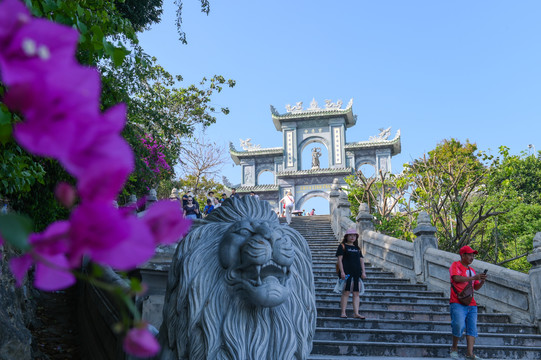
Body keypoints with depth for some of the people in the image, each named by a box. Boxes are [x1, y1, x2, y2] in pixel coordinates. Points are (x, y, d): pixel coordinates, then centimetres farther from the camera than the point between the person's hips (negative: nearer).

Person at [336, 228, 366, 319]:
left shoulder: (357, 248, 20)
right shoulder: (342, 246, 3)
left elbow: (361, 260, 18)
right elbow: (339, 259, -4)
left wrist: (363, 272, 7)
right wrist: (342, 272, -13)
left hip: (357, 273, 6)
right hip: (347, 272, -5)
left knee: (356, 293, 1)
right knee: (346, 292, -7)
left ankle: (356, 313, 2)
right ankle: (343, 312, -3)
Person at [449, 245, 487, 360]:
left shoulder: (472, 270, 23)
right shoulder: (455, 265, 3)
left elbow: (476, 287, 23)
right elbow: (457, 278, -15)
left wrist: (482, 281, 2)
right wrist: (474, 277, -14)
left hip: (471, 304, 7)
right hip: (458, 303, -7)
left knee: (472, 328, -2)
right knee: (459, 325, -20)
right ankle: (454, 348, 0)